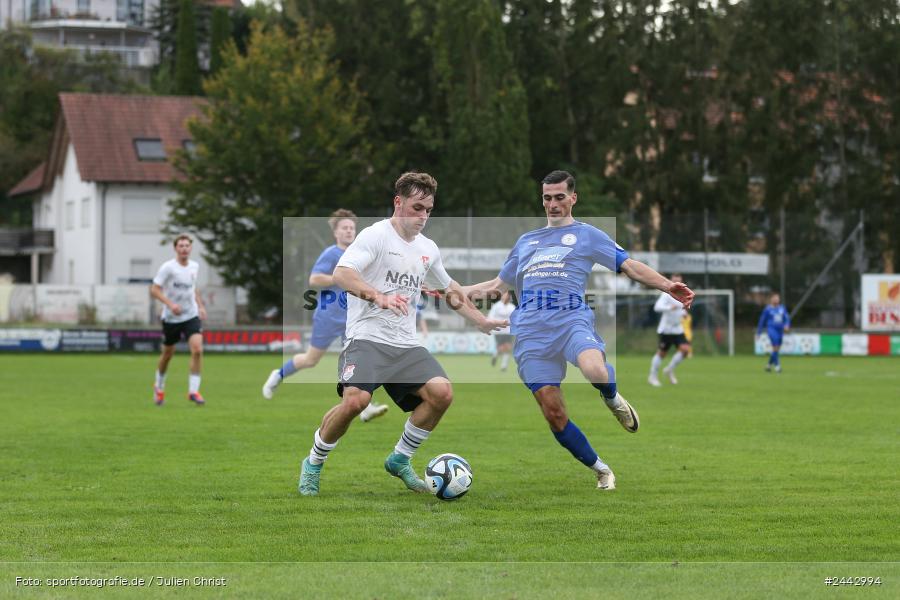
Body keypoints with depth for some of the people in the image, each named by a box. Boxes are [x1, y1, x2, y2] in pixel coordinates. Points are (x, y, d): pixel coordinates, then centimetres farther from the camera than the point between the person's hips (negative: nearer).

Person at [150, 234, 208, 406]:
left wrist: (200, 306, 11)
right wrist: (170, 304, -26)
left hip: (191, 316, 3)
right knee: (167, 354, 12)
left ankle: (193, 391, -11)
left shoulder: (194, 266, 4)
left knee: (197, 349, -17)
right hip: (171, 318, -3)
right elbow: (154, 290, -14)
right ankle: (159, 387, 38)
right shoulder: (168, 267, -13)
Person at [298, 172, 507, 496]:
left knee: (442, 392, -15)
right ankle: (313, 464, -2)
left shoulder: (428, 248, 15)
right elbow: (341, 273, -21)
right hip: (367, 338, -6)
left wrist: (482, 321, 31)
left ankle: (400, 460, 7)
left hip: (406, 345, 6)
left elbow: (450, 289, 33)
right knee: (355, 399, -28)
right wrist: (378, 297, -36)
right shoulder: (376, 235, -6)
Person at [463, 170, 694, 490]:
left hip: (571, 320, -4)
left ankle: (613, 399, 2)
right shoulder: (525, 241, 27)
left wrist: (667, 286, -9)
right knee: (553, 411, -7)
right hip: (531, 332, 4)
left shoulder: (587, 235, 14)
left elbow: (630, 266, 6)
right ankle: (601, 471, 10)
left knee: (595, 370, -36)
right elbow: (498, 285, 35)